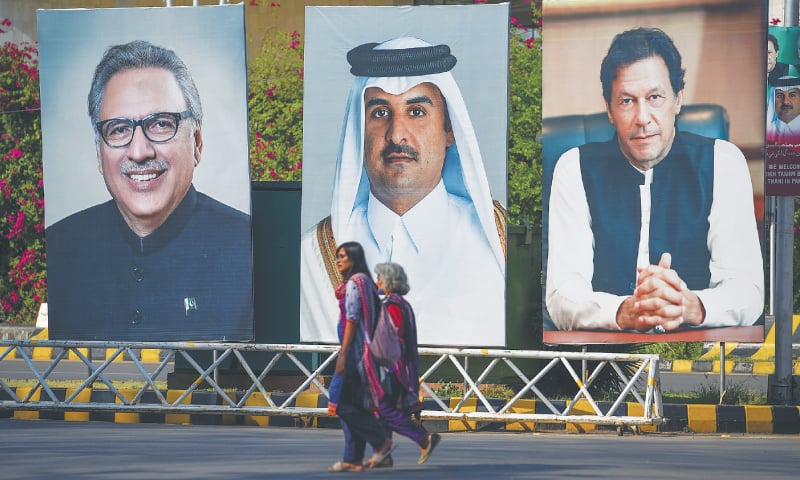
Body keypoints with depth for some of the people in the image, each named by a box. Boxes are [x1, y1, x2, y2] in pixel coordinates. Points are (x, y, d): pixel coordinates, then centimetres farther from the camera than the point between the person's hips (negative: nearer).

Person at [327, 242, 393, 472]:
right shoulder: (365, 283, 17)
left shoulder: (354, 284, -11)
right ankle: (353, 459, 6)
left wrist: (342, 354, -19)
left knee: (344, 404, -9)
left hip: (354, 350, -10)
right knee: (353, 405, 7)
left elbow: (352, 320, -17)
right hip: (362, 351, 10)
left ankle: (381, 442, -7)